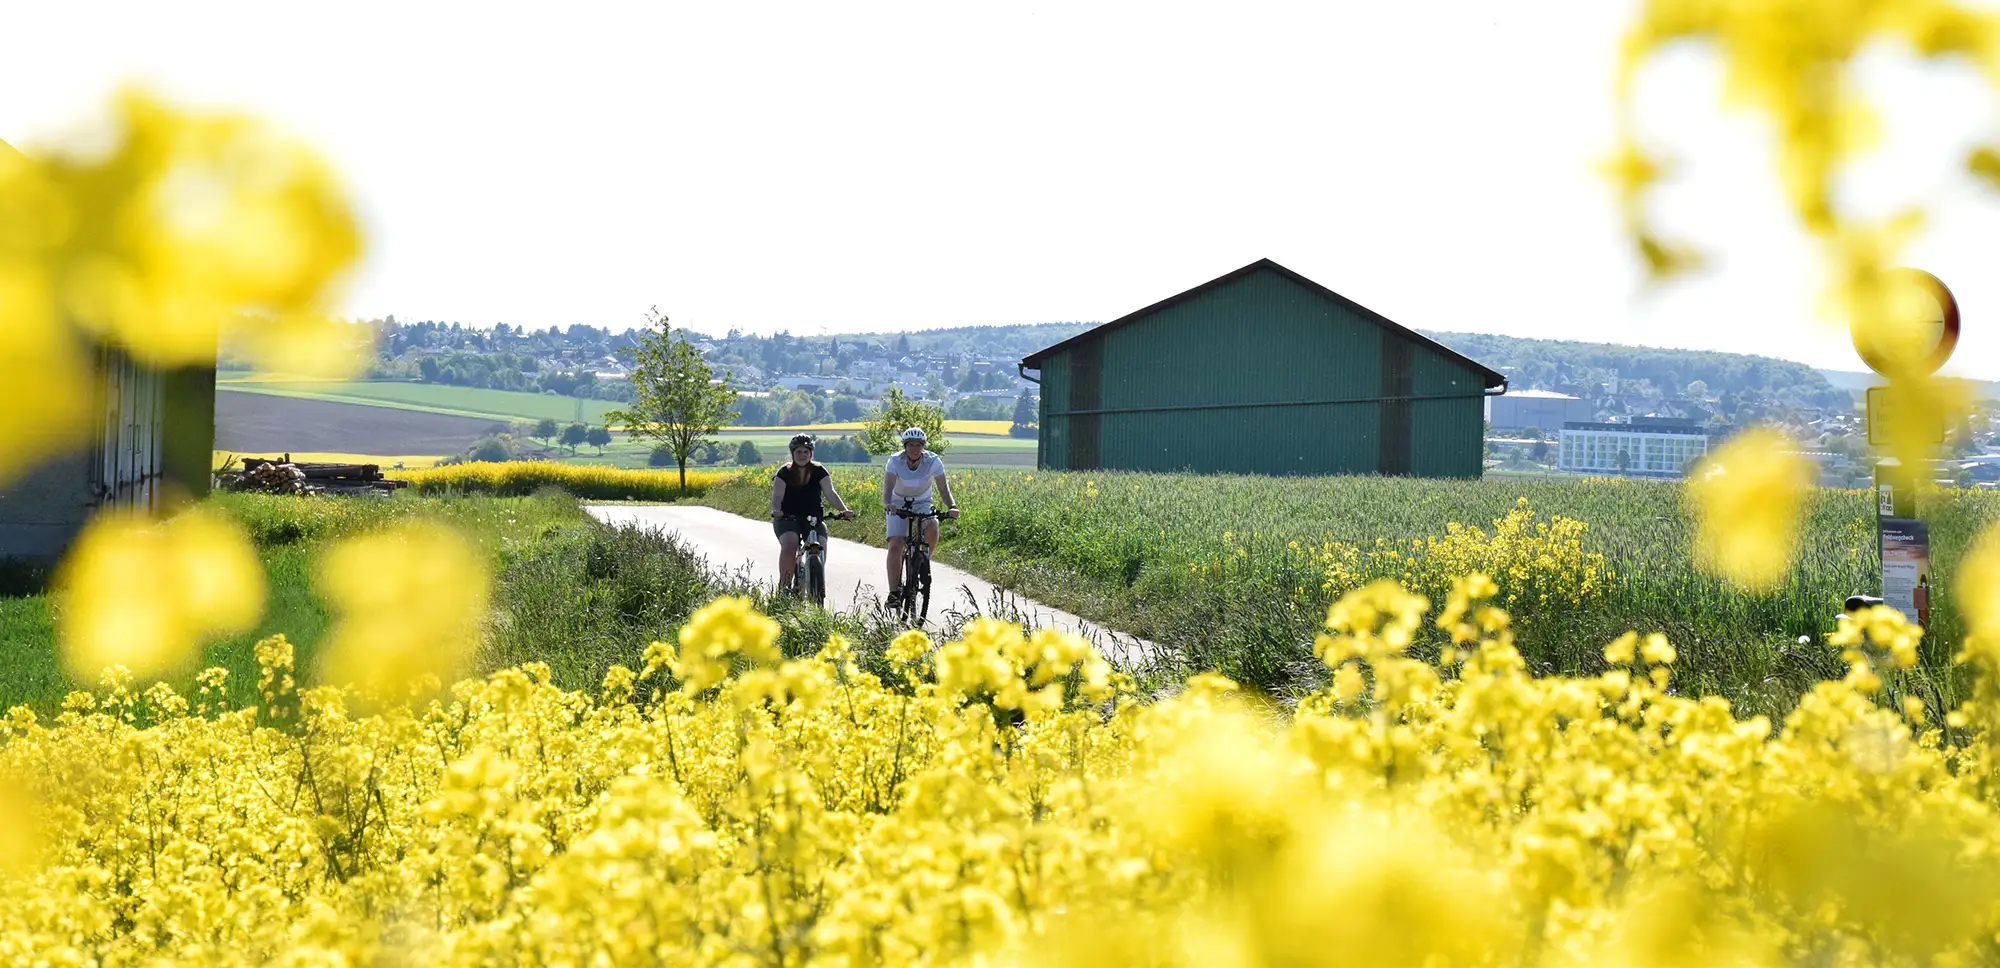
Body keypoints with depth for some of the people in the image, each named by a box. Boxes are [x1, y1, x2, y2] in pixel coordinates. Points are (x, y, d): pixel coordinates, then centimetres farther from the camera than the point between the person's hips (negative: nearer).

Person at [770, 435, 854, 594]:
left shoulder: (819, 471, 1)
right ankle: (784, 585, -19)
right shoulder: (784, 473, -3)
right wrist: (776, 511, -35)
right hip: (788, 519, -2)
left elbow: (830, 492, -9)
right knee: (789, 545, -30)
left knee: (820, 549, -21)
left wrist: (844, 509, -26)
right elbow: (777, 496, -13)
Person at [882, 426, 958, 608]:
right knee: (895, 544, -18)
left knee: (932, 527, -31)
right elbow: (888, 487, -29)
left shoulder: (933, 461, -19)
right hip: (898, 504, -1)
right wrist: (887, 504, -51)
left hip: (922, 504, 1)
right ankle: (894, 592, -16)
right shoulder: (895, 461, -21)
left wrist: (952, 506, -40)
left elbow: (943, 488, -21)